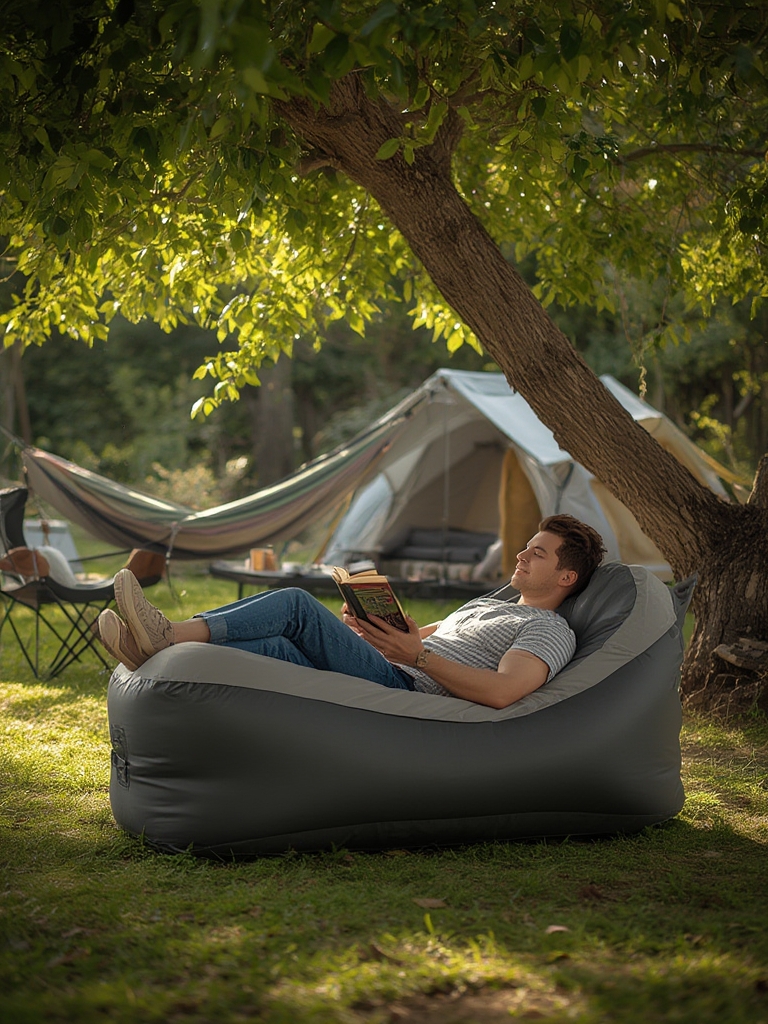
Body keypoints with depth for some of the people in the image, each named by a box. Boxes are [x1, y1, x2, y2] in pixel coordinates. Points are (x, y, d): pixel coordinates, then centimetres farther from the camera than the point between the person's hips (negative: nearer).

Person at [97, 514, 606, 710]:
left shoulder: (551, 631, 2)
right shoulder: (486, 605, 33)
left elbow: (502, 691, -18)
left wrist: (417, 656, -20)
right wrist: (367, 627, 12)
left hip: (406, 692, -8)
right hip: (384, 676, 8)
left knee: (296, 605, -20)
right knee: (280, 650, -15)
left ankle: (170, 637, -25)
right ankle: (160, 655, -26)